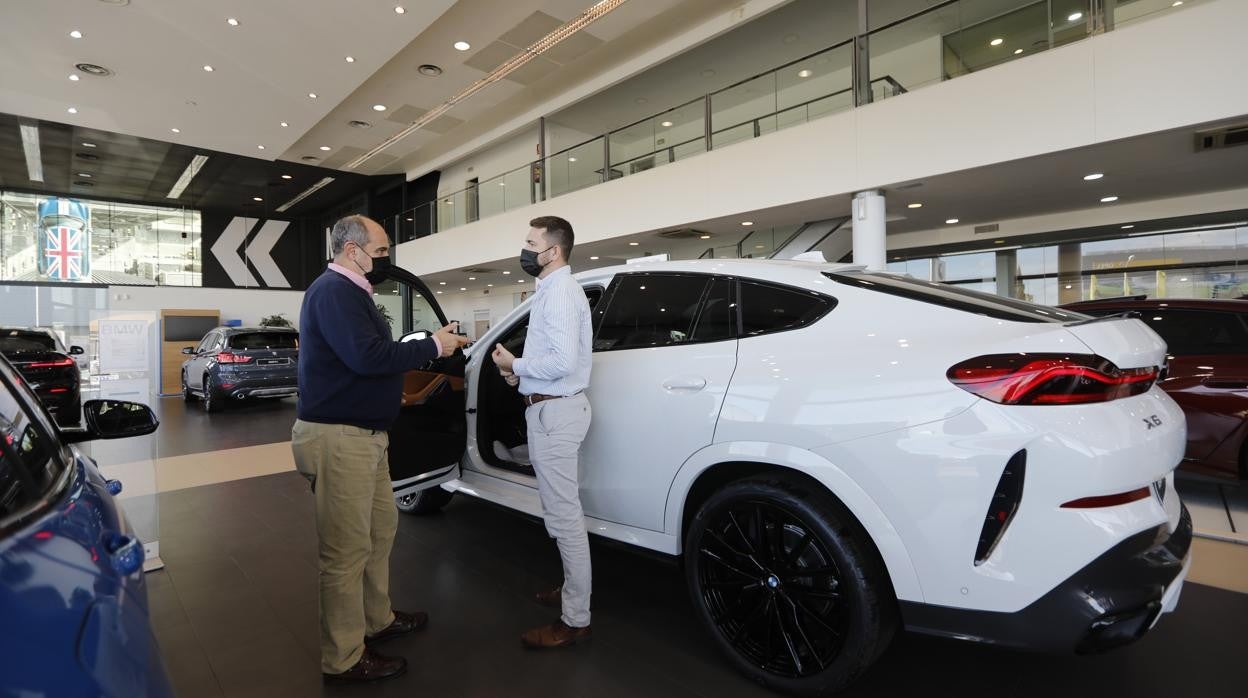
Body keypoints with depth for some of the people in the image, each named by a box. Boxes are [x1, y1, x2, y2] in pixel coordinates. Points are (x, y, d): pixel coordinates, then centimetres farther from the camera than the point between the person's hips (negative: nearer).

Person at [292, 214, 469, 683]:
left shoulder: (351, 292, 18)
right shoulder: (334, 290, -15)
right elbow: (366, 356, -27)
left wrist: (435, 343, 9)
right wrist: (432, 347, -17)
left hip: (363, 434, 11)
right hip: (339, 437, -11)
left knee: (381, 527, 20)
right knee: (346, 549, -2)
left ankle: (377, 620, 36)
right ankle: (342, 659, 13)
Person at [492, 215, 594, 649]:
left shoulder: (560, 292, -16)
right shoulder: (554, 289, 16)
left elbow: (563, 361, -25)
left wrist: (514, 365, -12)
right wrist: (521, 369, 7)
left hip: (554, 410, -11)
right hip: (552, 407, 11)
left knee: (564, 515, -3)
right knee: (563, 511, 20)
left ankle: (574, 620, 8)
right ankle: (572, 590, 35)